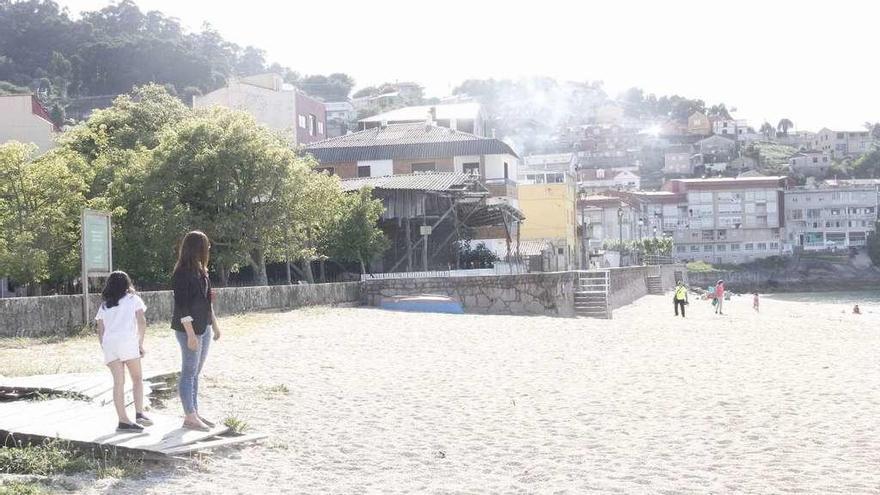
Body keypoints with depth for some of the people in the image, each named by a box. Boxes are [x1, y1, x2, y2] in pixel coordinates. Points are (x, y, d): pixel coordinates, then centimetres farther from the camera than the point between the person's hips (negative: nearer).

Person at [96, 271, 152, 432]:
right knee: (137, 378, 8)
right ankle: (139, 414, -5)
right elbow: (142, 322, 3)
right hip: (128, 341, -3)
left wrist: (105, 350, 21)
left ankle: (123, 421, -2)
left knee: (118, 383, 2)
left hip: (109, 343, 3)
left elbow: (100, 331, 17)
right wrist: (141, 343, 7)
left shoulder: (104, 305, 23)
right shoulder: (133, 299, 14)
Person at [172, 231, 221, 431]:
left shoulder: (201, 271, 10)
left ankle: (194, 413, 21)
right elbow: (182, 306, -18)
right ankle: (190, 417, 4)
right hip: (189, 328, -8)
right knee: (189, 372, -2)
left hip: (204, 327, 8)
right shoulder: (182, 273, -15)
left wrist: (214, 325, 21)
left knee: (195, 372, 13)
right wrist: (190, 334, -20)